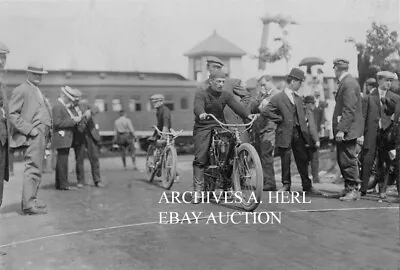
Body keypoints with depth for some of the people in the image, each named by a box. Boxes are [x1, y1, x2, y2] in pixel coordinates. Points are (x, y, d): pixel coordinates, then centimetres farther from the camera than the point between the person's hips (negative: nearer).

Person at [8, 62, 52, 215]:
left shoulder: (38, 92, 24)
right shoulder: (21, 90, -3)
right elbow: (12, 114, -11)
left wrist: (47, 136, 17)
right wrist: (29, 129, -18)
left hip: (41, 136, 9)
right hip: (32, 137, -9)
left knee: (36, 170, 12)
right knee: (33, 169, -12)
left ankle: (30, 201, 20)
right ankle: (29, 205, -10)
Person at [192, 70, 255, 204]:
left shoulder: (226, 95, 5)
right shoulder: (201, 94, -6)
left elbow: (236, 105, -11)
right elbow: (198, 106, -26)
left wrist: (248, 115, -30)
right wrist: (201, 114, -50)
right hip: (203, 128, -3)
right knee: (200, 158, -12)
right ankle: (197, 190, -7)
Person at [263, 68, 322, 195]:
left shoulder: (298, 98, 17)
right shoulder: (278, 98, -5)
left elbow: (304, 112, 30)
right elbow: (265, 112, -13)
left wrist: (306, 118, 9)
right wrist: (280, 119, -9)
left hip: (299, 133, 6)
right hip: (285, 134, -6)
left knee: (303, 160, 8)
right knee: (286, 160, 1)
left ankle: (307, 187, 16)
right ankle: (286, 185, 15)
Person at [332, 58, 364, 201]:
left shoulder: (349, 83, -16)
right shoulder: (345, 82, 15)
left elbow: (349, 109, -22)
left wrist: (341, 129, -23)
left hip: (347, 130, -10)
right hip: (342, 129, 10)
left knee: (348, 160, -3)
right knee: (342, 159, 14)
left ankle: (353, 190, 5)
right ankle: (348, 188, 23)